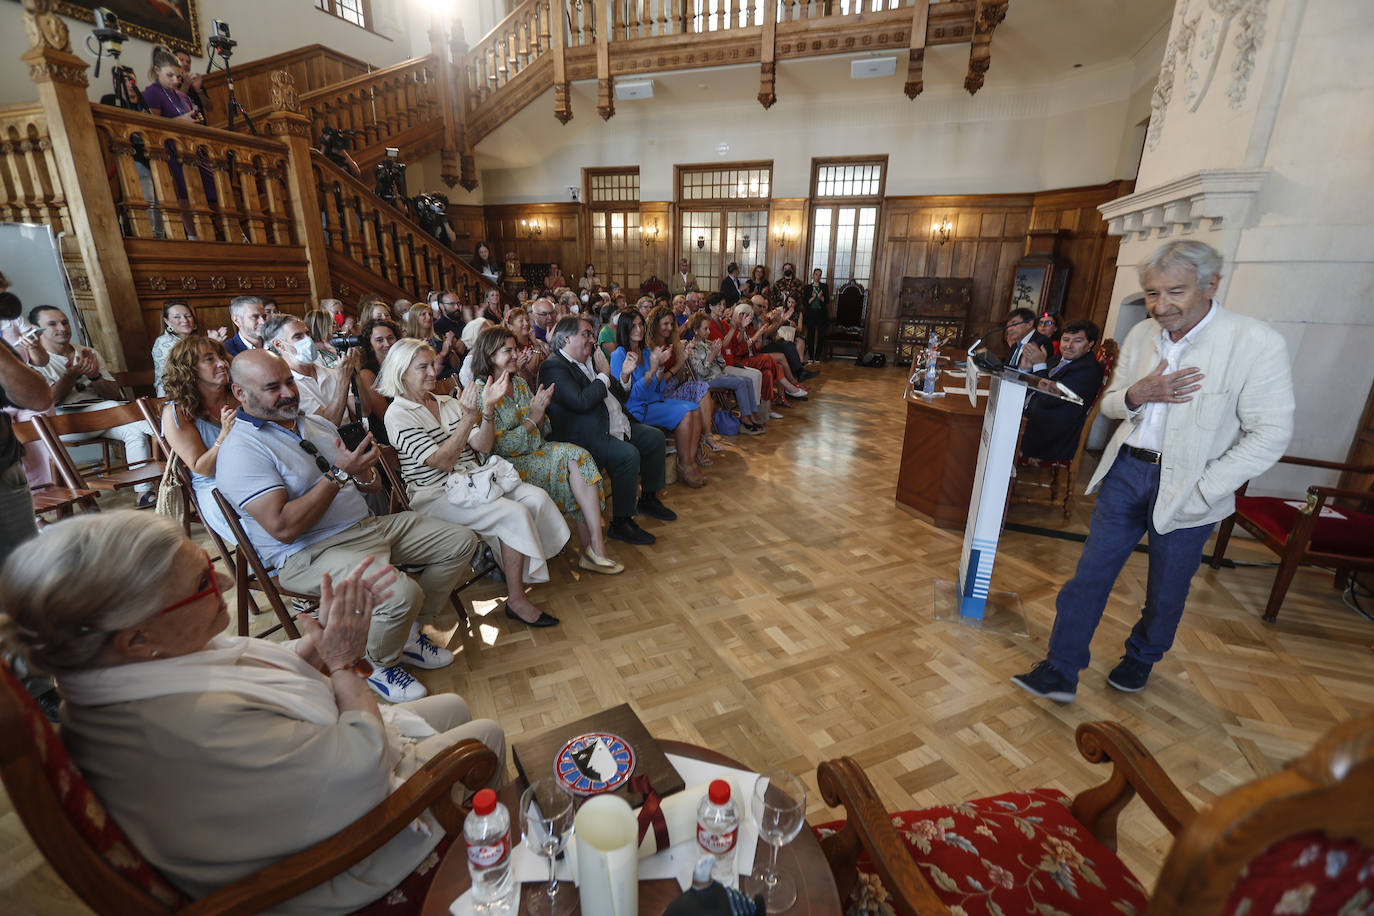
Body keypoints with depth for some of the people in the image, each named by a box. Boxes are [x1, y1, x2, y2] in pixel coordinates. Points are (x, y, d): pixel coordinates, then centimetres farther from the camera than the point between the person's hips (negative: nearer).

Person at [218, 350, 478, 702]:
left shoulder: (316, 423, 14)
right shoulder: (241, 450, -11)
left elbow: (373, 485, 17)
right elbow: (283, 528, -22)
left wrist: (363, 471, -8)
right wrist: (339, 475, -21)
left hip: (368, 525, 9)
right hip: (311, 552, -8)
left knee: (461, 541, 2)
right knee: (401, 592, -33)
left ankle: (411, 632, 14)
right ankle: (380, 665, 2)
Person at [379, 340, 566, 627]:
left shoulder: (448, 403, 13)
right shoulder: (398, 414, -7)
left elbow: (482, 446, 4)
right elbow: (443, 462, -18)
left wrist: (488, 407, -10)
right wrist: (468, 416, -25)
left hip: (472, 479, 6)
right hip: (436, 494, -6)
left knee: (537, 498, -16)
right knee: (515, 514, -25)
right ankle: (517, 601, -14)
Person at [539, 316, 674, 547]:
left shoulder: (589, 359, 17)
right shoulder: (554, 367, -12)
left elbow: (618, 396, 20)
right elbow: (582, 402, -26)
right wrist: (604, 375, -11)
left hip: (616, 426, 10)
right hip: (585, 437, -10)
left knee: (655, 437, 9)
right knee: (628, 454, -29)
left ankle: (648, 499, 22)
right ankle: (621, 523, -15)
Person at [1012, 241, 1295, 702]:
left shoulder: (1257, 343, -14)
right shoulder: (1141, 336, 2)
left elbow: (1270, 434, -13)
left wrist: (1202, 491, -18)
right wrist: (1136, 395, -13)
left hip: (1186, 487, -3)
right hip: (1126, 470, 4)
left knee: (1166, 590, 14)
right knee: (1091, 573, 3)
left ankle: (1141, 658, 40)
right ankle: (1060, 672, 11)